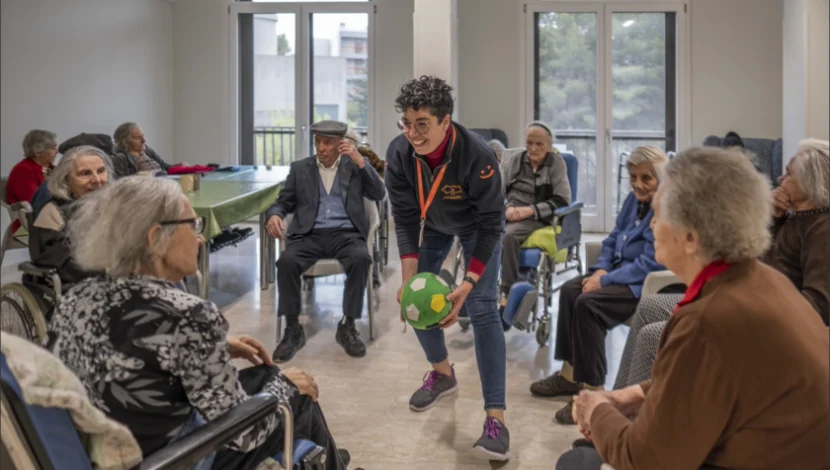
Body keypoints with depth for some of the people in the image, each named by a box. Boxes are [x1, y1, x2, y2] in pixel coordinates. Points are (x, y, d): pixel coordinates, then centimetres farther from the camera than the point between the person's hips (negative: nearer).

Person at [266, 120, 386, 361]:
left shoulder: (355, 166, 12)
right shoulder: (300, 168, 15)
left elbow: (379, 195, -1)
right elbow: (283, 202, 13)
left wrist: (359, 160, -10)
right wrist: (274, 215, -12)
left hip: (345, 233, -1)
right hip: (310, 234, 1)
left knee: (361, 259, -34)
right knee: (286, 262, -31)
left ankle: (348, 327, -17)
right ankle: (293, 329, -16)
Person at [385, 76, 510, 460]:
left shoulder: (478, 155, -39)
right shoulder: (398, 153, -29)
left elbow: (490, 223, -30)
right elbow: (405, 218, -18)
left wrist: (467, 285, -37)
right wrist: (408, 277, -27)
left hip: (476, 226, -4)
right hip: (432, 224, 4)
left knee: (482, 307, -15)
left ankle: (495, 419, -17)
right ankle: (442, 374, 31)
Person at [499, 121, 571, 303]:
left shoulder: (556, 162, 1)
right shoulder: (513, 157, 10)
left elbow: (562, 200, -5)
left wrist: (530, 210, -17)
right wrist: (508, 207, -13)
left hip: (536, 218, -3)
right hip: (508, 213, 3)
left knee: (509, 235, -36)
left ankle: (509, 293, -29)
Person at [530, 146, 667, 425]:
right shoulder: (634, 200, 8)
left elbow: (650, 264, -25)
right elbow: (613, 240, 17)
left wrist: (604, 280, -21)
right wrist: (601, 269, -2)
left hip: (648, 285, -10)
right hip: (624, 270, 10)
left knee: (588, 303, -25)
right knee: (570, 290, 1)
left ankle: (592, 389, -19)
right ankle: (570, 374, 7)